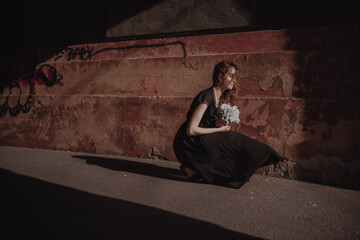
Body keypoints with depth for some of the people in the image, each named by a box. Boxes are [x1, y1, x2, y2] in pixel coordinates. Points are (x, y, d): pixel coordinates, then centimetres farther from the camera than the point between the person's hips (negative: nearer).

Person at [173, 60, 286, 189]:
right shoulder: (207, 96, -20)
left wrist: (224, 127, -4)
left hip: (202, 140, 10)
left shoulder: (222, 98, 8)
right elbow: (191, 130, -23)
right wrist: (219, 129, -15)